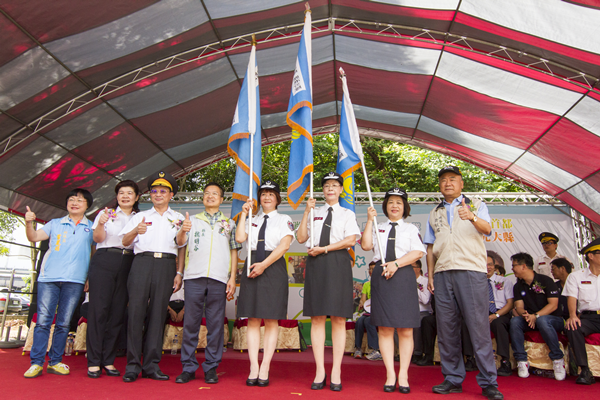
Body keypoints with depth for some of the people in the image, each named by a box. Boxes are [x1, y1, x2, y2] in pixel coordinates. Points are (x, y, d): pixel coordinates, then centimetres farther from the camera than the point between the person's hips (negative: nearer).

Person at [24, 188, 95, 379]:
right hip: (49, 277, 0)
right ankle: (36, 362, 3)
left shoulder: (91, 227, 13)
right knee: (43, 321, -4)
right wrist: (29, 223, -13)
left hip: (74, 280, 0)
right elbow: (34, 237, 6)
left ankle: (55, 361, 13)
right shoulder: (55, 224, 15)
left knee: (64, 323, 3)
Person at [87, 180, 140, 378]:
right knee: (99, 309, -5)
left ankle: (108, 360, 10)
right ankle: (94, 362, 2)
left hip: (128, 265, 2)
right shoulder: (107, 213, 12)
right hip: (104, 261, -2)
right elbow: (98, 238, 0)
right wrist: (101, 224, -19)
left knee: (118, 312, 1)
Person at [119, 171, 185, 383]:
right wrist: (136, 231, -10)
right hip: (142, 262, 0)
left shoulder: (178, 219, 17)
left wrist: (179, 273, 5)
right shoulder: (140, 216, 19)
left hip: (167, 265, 0)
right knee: (136, 311, -6)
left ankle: (151, 365, 6)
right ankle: (132, 365, 2)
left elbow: (182, 248, 14)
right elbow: (125, 241, 11)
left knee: (158, 313, -1)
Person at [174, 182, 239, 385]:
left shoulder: (229, 223, 16)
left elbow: (234, 252, 13)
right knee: (190, 323, 1)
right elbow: (180, 242, 2)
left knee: (216, 324, 2)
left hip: (219, 279, 0)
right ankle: (188, 367, 12)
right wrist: (183, 231, -21)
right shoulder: (193, 220, 16)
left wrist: (232, 278, 2)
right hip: (194, 277, 0)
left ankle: (211, 368, 11)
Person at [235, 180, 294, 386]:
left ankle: (265, 369, 2)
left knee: (271, 320, -2)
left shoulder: (284, 219, 10)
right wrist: (244, 215, 6)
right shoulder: (252, 220, 20)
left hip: (273, 267, -3)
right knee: (253, 320, 1)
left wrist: (264, 264, -13)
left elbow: (284, 245, -6)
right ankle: (253, 368, 4)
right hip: (252, 265, 3)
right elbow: (240, 238, 2)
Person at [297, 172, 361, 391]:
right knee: (317, 318, 0)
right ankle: (320, 371, 6)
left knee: (338, 318, -2)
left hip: (338, 264, -2)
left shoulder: (347, 214, 12)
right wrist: (306, 212, 3)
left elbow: (351, 239, -3)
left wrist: (324, 249, -8)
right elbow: (301, 238, 8)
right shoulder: (314, 213, 19)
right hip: (316, 265, 2)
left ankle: (336, 372, 5)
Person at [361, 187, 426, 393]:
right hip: (381, 276, 1)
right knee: (385, 328, 1)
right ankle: (390, 374, 8)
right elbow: (366, 245, 3)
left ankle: (403, 375, 8)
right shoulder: (378, 227, 18)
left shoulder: (411, 228, 13)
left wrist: (396, 263, -11)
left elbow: (418, 252, 0)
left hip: (403, 276, -1)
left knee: (405, 329, -1)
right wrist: (370, 221, 1)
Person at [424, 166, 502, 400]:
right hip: (443, 273, 4)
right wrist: (430, 275, 9)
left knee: (479, 326, -6)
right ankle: (453, 379, 12)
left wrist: (472, 217, -31)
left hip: (471, 270, -3)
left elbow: (487, 228, -9)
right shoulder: (434, 214, 21)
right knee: (446, 328, 3)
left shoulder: (477, 205, 11)